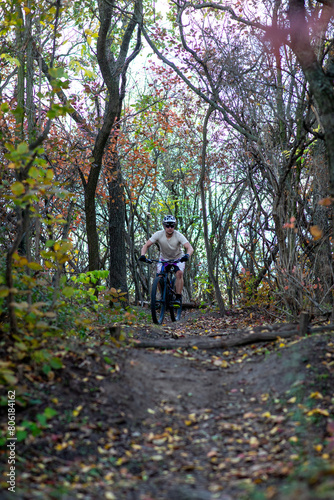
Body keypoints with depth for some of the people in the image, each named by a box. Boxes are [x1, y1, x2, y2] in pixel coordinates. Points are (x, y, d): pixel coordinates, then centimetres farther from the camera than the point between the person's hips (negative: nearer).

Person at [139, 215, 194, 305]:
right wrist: (142, 255, -42)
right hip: (164, 258, 2)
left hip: (178, 258, -2)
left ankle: (178, 297, -18)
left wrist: (187, 255, -58)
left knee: (179, 274, -27)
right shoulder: (159, 235, -23)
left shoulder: (179, 236, -27)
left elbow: (190, 248, -36)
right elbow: (146, 245, -22)